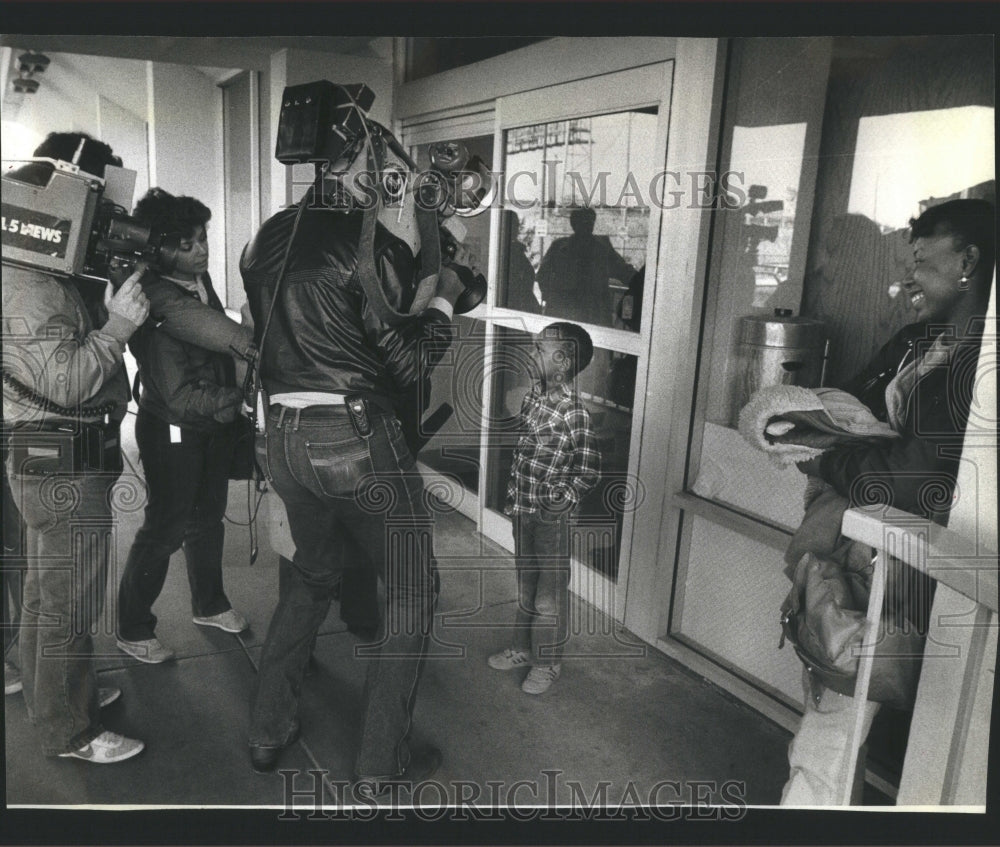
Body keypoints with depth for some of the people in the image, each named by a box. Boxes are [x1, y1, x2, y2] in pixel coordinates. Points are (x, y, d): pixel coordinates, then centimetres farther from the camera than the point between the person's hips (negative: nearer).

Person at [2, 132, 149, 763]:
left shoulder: (51, 269, 13)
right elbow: (64, 380, -25)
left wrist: (114, 307, 3)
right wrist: (118, 324, -22)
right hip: (65, 464, -11)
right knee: (71, 606, 2)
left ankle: (54, 694, 42)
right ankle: (70, 730, 17)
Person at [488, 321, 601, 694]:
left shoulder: (574, 413, -21)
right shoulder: (531, 395, 1)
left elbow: (590, 471, -15)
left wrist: (563, 499, -17)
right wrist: (513, 494, 12)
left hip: (551, 518, -7)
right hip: (522, 511, 7)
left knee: (550, 594, 10)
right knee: (525, 587, 22)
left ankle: (547, 663, 28)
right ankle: (523, 649, 41)